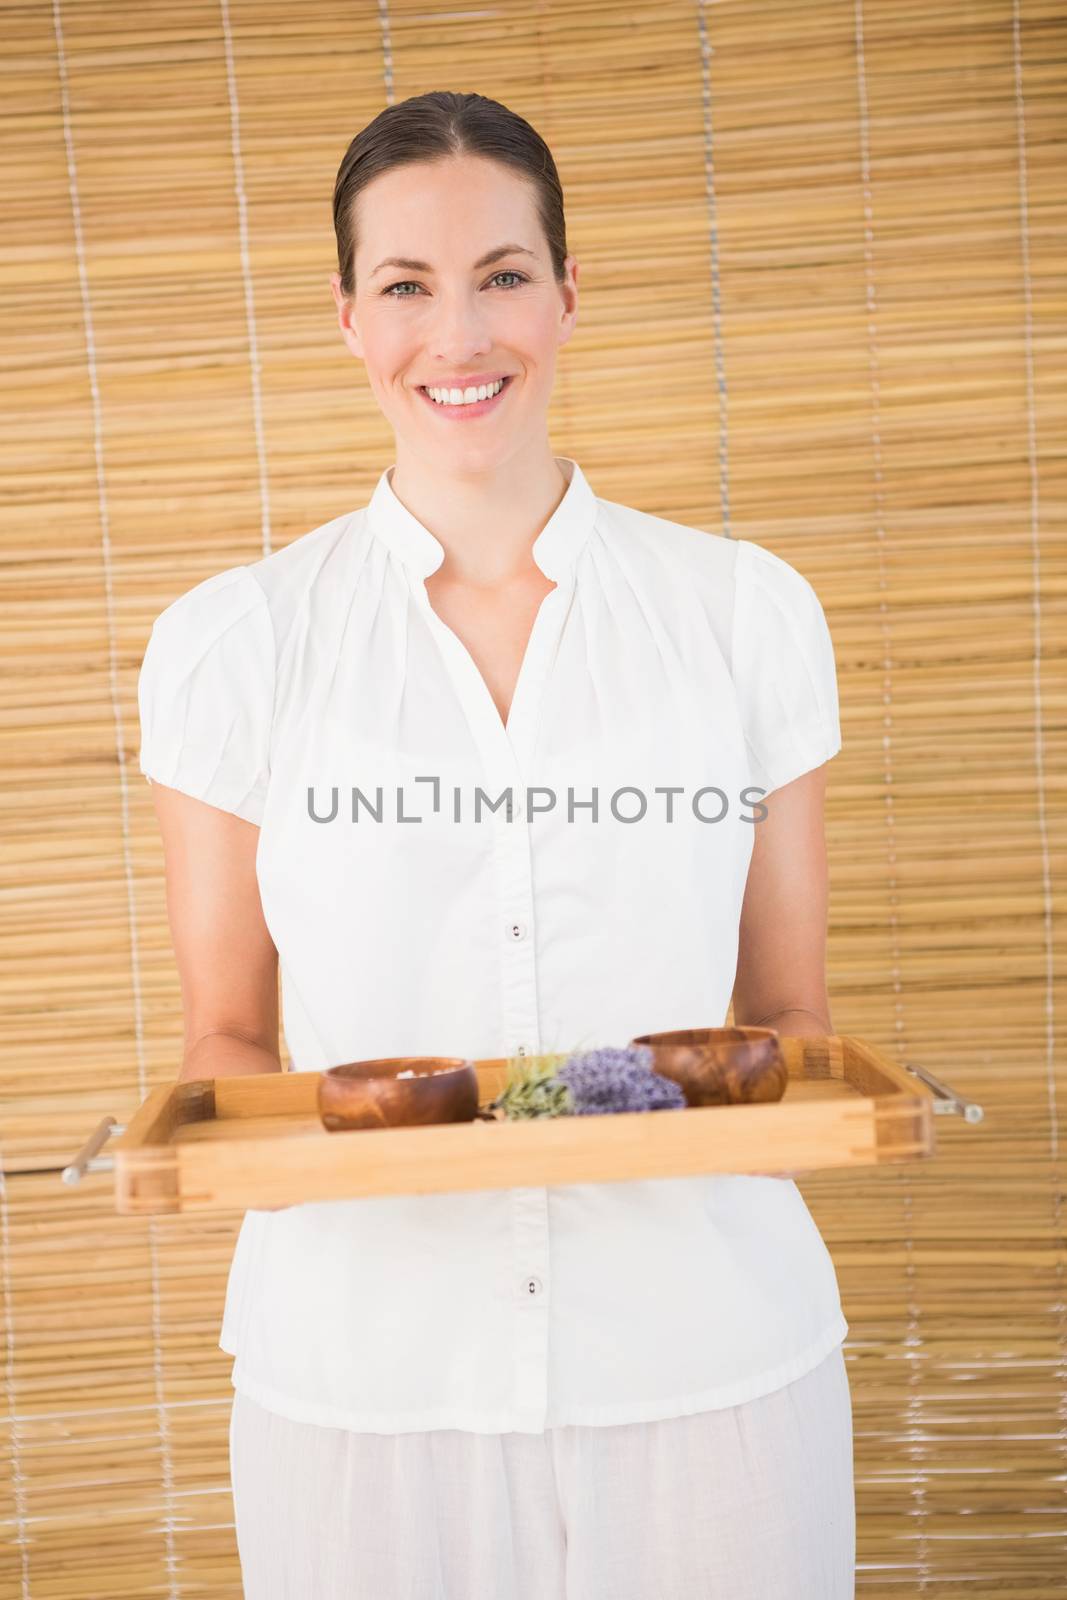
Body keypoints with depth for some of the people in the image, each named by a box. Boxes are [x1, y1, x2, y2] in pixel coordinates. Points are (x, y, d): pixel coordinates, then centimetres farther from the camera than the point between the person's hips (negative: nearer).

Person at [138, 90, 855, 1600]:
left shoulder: (749, 612, 0)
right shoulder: (232, 643, -1)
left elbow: (791, 1010, 6)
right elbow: (225, 1035, 5)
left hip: (708, 1354, 1)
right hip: (363, 1372, 0)